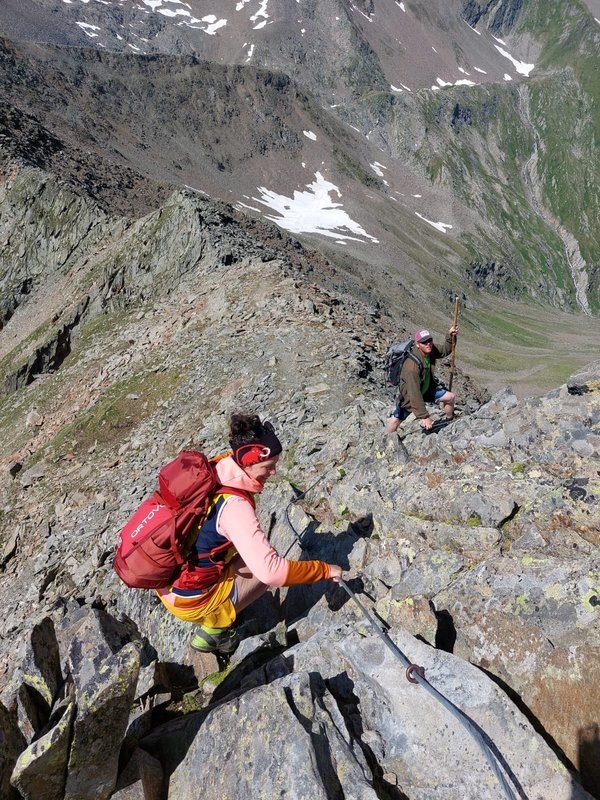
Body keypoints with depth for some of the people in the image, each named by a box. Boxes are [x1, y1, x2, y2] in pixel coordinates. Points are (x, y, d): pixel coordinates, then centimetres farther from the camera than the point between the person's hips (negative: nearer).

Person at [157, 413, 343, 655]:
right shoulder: (234, 506, -32)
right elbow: (272, 571, -35)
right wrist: (325, 570, -23)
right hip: (190, 600, -7)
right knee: (268, 568, 1)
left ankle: (210, 619, 21)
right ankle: (214, 628, 8)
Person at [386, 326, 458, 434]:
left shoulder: (431, 349, -17)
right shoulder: (411, 365, -40)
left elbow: (445, 350, 10)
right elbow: (414, 394, -38)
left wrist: (450, 336, -11)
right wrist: (424, 417, -35)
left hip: (427, 388, 7)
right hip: (409, 395, -7)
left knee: (450, 397, 7)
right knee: (395, 421, -5)